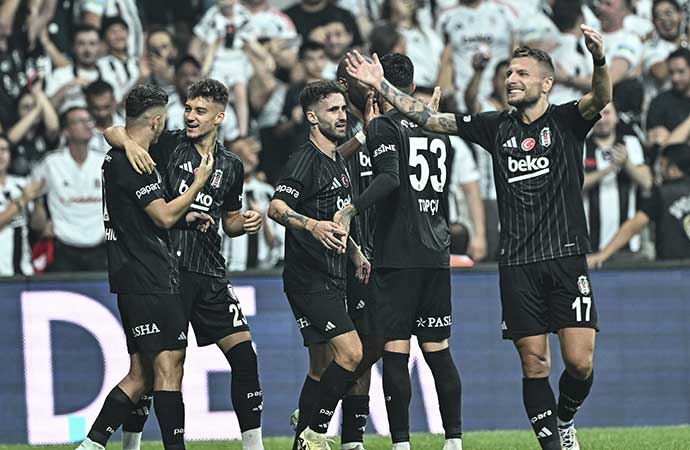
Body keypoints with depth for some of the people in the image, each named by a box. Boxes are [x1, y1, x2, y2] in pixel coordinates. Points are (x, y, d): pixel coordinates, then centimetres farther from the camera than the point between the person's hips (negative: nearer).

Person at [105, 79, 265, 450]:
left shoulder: (231, 167, 12)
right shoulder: (169, 146, 1)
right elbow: (111, 132, -3)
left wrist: (246, 223, 1)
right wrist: (128, 142, -24)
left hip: (210, 275, 4)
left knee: (244, 355, -3)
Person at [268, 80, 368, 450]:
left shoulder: (339, 162, 16)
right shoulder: (305, 161, -14)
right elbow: (276, 207, -28)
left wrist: (354, 251, 26)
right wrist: (313, 226, -44)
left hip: (331, 279, 10)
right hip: (309, 280, -10)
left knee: (321, 367, 11)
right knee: (350, 352, -18)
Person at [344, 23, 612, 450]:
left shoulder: (566, 121, 2)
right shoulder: (497, 126, 12)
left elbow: (600, 99, -18)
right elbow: (430, 118, 14)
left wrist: (600, 61, -40)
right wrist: (381, 85, 7)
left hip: (566, 258, -3)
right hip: (518, 265, 3)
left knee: (579, 362, -8)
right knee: (535, 366, -1)